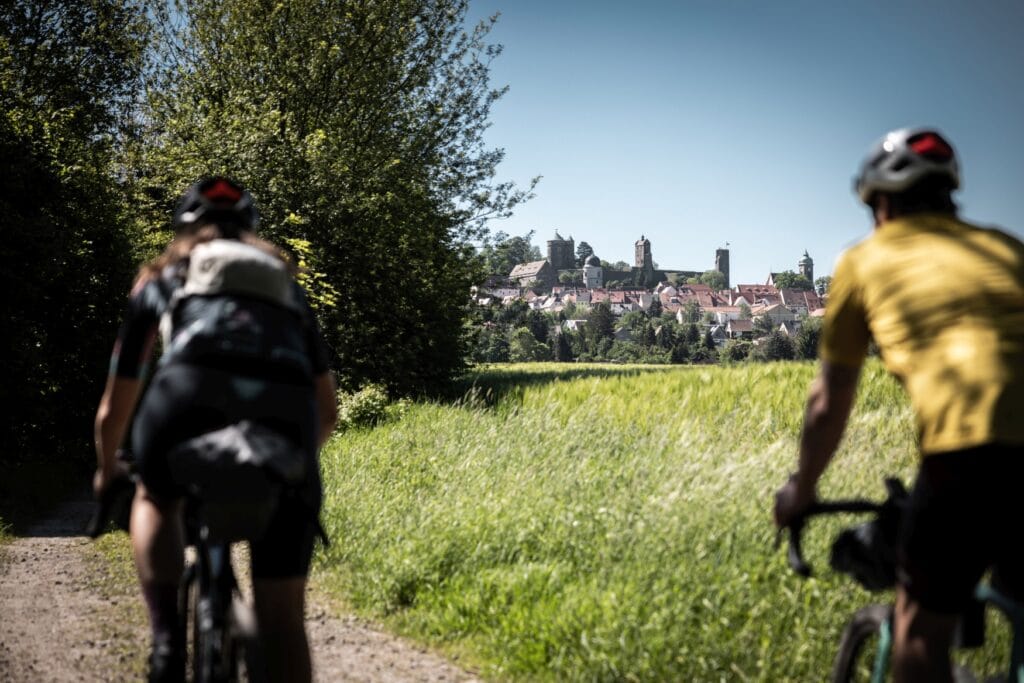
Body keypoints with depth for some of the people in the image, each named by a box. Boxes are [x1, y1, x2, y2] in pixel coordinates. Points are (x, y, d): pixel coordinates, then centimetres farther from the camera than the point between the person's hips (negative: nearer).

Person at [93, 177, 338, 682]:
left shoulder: (163, 277, 34)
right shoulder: (283, 280, 39)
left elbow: (114, 408, 39)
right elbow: (328, 410, 41)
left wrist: (107, 472, 58)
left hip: (192, 392, -1)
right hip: (285, 409, 1)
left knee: (155, 502, 33)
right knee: (281, 616, 10)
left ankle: (167, 638, 12)